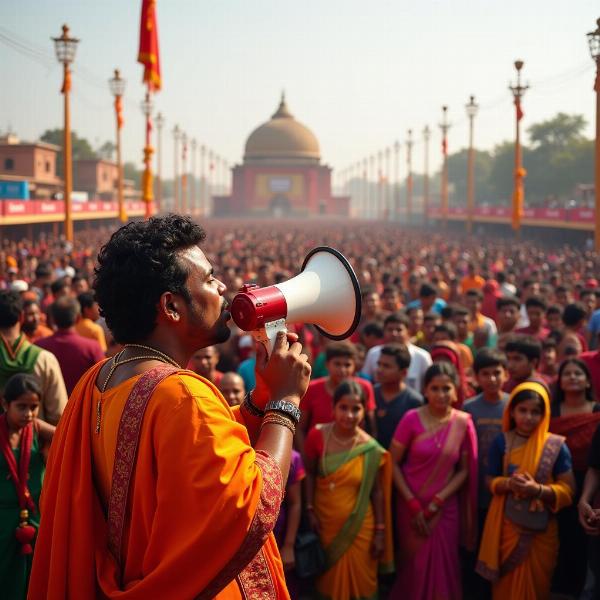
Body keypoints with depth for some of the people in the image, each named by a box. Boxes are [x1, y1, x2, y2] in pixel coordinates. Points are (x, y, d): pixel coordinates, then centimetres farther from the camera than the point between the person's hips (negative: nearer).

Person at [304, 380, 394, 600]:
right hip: (324, 522, 1)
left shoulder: (371, 449, -12)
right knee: (328, 580, 20)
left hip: (359, 527, -1)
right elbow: (310, 473, -1)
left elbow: (376, 491, -5)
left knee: (358, 581, 13)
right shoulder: (317, 436, -12)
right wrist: (310, 510, -7)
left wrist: (380, 531, -4)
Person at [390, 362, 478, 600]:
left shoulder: (463, 423, -5)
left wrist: (437, 502, -10)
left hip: (445, 509, 1)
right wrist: (413, 504, -10)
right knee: (413, 568, 8)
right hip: (412, 506, -1)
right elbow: (393, 463, -6)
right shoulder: (412, 419, -10)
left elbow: (465, 470, 0)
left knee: (442, 570, 4)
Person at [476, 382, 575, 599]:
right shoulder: (501, 442, -2)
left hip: (541, 530, -1)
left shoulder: (556, 446, -8)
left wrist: (538, 490, -24)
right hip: (507, 526, 1)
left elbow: (568, 489, -8)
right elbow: (490, 481, 3)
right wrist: (509, 483, -18)